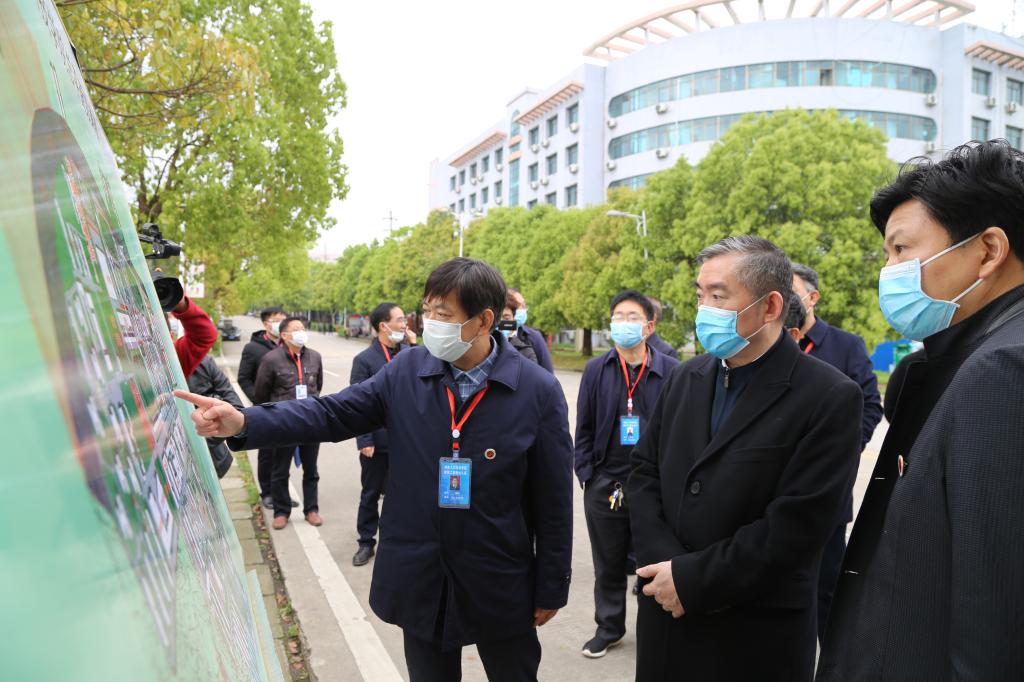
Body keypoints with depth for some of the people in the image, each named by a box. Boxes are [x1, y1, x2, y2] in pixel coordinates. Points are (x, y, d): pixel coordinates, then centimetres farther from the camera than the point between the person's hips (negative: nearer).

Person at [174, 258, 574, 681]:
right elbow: (332, 413, -4)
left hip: (500, 589, -2)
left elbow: (553, 501, -8)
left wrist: (551, 589, -2)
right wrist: (243, 423, -19)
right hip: (420, 582, 3)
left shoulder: (538, 391, -13)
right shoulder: (406, 371, -5)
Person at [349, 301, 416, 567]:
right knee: (370, 495, 12)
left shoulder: (409, 353, 3)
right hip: (377, 441, -3)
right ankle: (366, 542, 27)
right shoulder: (364, 360, -9)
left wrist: (416, 346, -11)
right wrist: (364, 441, -14)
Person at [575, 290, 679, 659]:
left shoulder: (671, 370, -4)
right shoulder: (596, 370, 2)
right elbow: (584, 428, 6)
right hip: (605, 484, 2)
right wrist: (586, 474, 1)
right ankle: (609, 627, 33)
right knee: (608, 564, 16)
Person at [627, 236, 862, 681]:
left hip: (757, 636, -4)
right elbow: (643, 474, 3)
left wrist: (691, 579, -16)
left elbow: (794, 526, -19)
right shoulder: (685, 379, 5)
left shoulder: (830, 398, -13)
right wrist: (664, 565, -11)